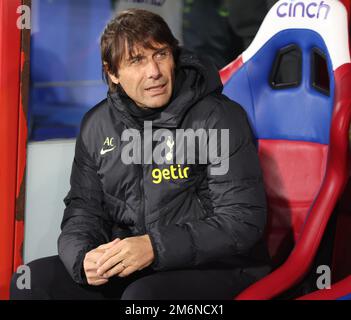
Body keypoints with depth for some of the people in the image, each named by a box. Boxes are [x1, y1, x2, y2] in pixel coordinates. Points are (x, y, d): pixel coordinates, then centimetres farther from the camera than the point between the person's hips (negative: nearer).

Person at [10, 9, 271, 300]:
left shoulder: (220, 119, -9)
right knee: (31, 281, -12)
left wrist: (155, 247, -24)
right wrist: (84, 257, -12)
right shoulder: (97, 125, 8)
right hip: (126, 270, 6)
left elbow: (243, 221, -14)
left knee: (144, 296, -36)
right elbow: (83, 207, 13)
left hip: (217, 268, -6)